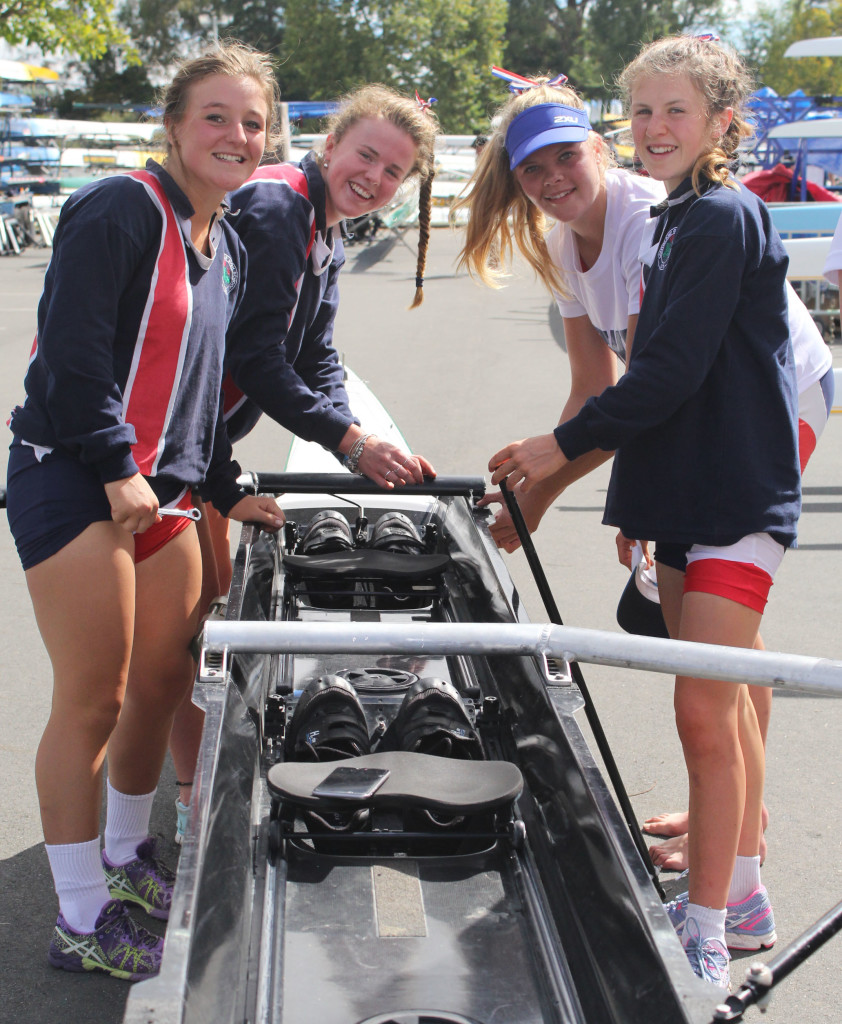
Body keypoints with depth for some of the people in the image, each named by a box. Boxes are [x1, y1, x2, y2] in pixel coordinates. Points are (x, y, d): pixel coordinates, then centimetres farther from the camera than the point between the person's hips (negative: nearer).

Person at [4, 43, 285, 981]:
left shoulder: (225, 247, 17)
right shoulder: (122, 209, -11)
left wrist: (226, 489, 22)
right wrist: (116, 468, -18)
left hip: (160, 491, 9)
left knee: (165, 683, 13)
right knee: (94, 700, -4)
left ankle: (126, 858, 34)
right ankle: (82, 922, 9)